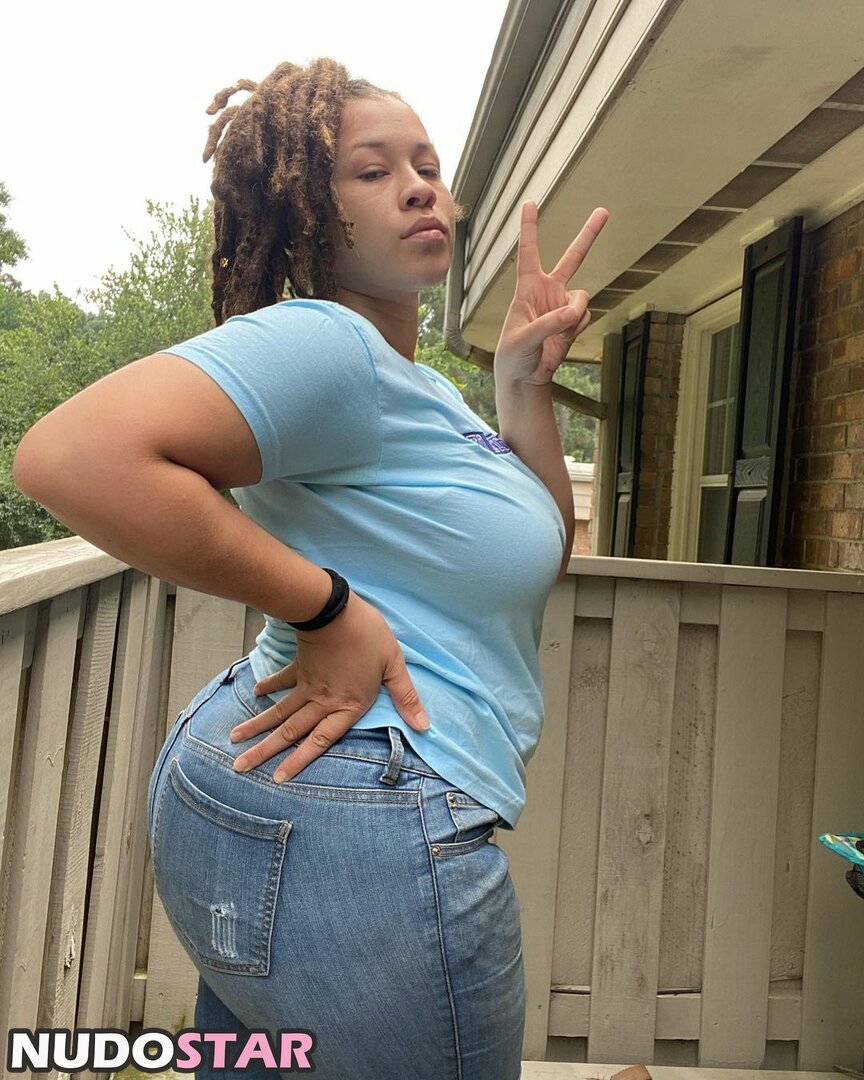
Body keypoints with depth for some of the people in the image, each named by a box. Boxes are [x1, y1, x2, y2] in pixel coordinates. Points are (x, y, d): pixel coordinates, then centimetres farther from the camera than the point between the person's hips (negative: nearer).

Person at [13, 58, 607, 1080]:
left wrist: (525, 385, 3)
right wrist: (329, 608, -23)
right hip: (359, 832, -9)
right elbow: (72, 455, -29)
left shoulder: (423, 385, 14)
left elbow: (544, 553, 15)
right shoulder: (324, 344, -16)